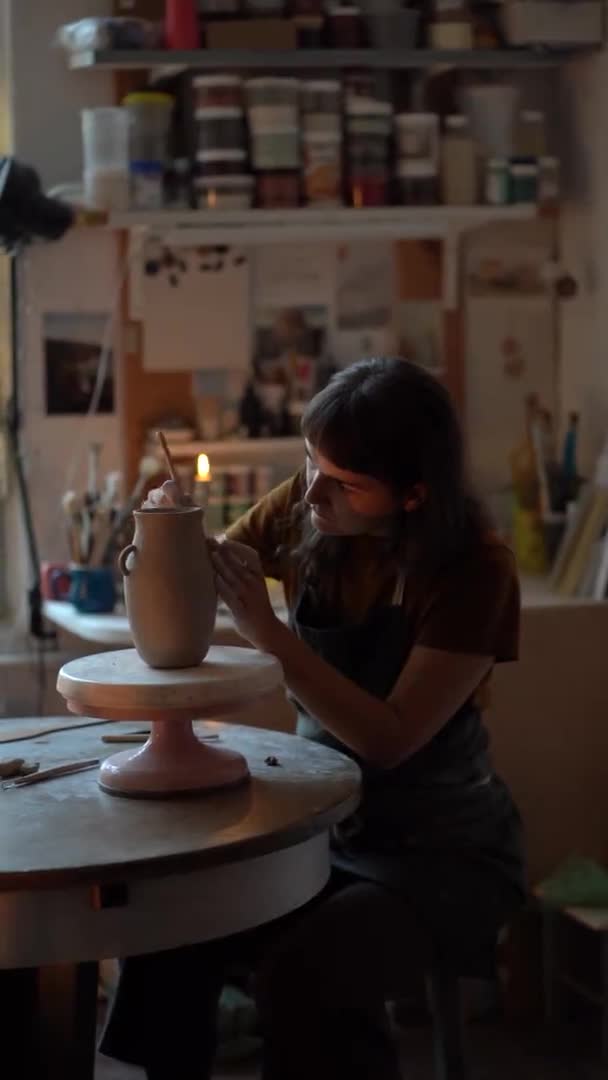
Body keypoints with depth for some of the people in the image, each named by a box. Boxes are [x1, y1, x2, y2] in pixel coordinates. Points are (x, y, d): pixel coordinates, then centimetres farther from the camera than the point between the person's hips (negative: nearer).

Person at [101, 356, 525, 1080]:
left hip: (441, 849, -5)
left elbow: (390, 739, -23)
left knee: (304, 976, -31)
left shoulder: (474, 571, -18)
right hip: (322, 823, 5)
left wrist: (266, 630, -30)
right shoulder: (303, 513, -4)